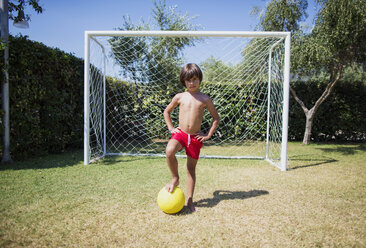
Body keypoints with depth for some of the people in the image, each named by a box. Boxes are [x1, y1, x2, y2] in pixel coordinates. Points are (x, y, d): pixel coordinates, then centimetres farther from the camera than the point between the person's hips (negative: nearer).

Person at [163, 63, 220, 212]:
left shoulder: (205, 99, 1)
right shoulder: (180, 97, 4)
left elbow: (216, 118, 9)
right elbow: (166, 111, 18)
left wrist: (208, 135, 1)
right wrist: (170, 128, 7)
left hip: (195, 137, 0)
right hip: (180, 133, 0)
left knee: (191, 168, 6)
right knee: (169, 151, -31)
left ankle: (189, 200, 19)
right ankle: (175, 178, -5)